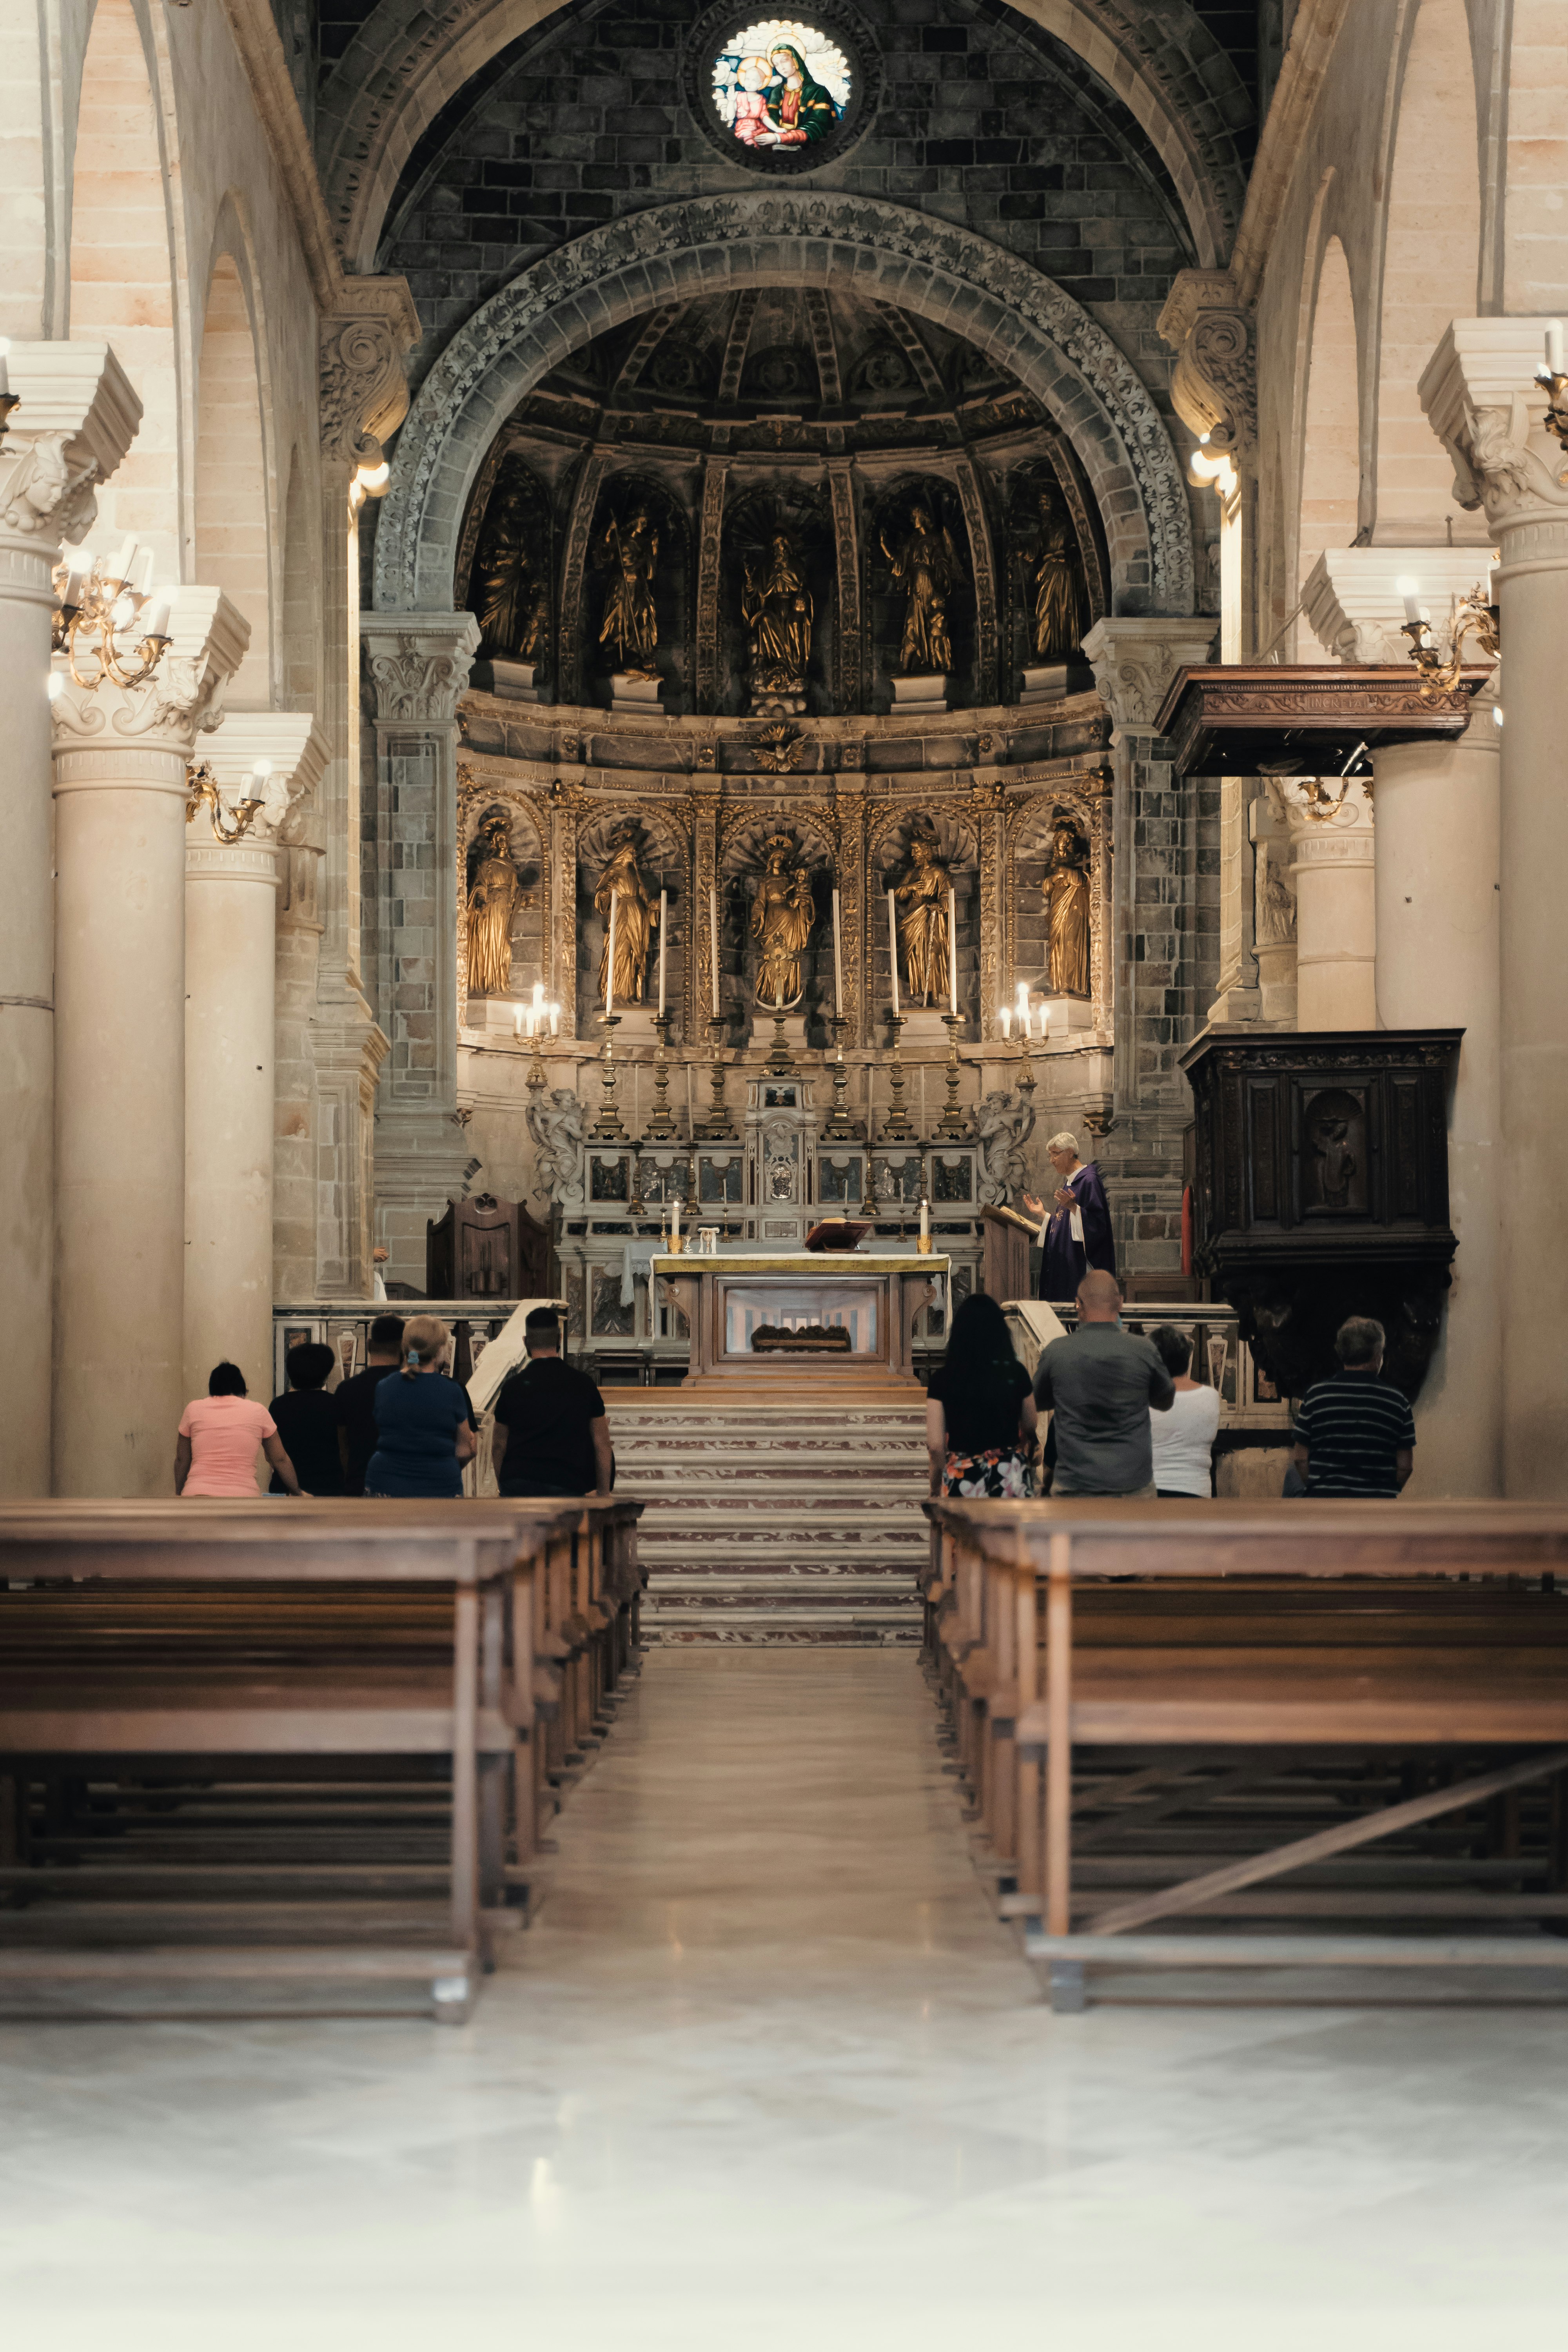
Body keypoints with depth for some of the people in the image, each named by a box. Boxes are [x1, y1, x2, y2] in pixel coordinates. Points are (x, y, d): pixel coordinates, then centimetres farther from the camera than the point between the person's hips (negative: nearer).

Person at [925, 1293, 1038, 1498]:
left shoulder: (942, 1379, -6)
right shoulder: (1016, 1373, -2)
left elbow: (935, 1445, -7)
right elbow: (1030, 1429, 10)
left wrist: (936, 1488, 9)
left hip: (962, 1480, -1)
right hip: (1011, 1479, 1)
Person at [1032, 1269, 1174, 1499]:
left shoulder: (1056, 1352, -6)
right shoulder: (1143, 1351, -6)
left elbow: (1037, 1402, 14)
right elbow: (1166, 1402, 12)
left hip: (1072, 1487, 0)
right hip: (1134, 1486, 0)